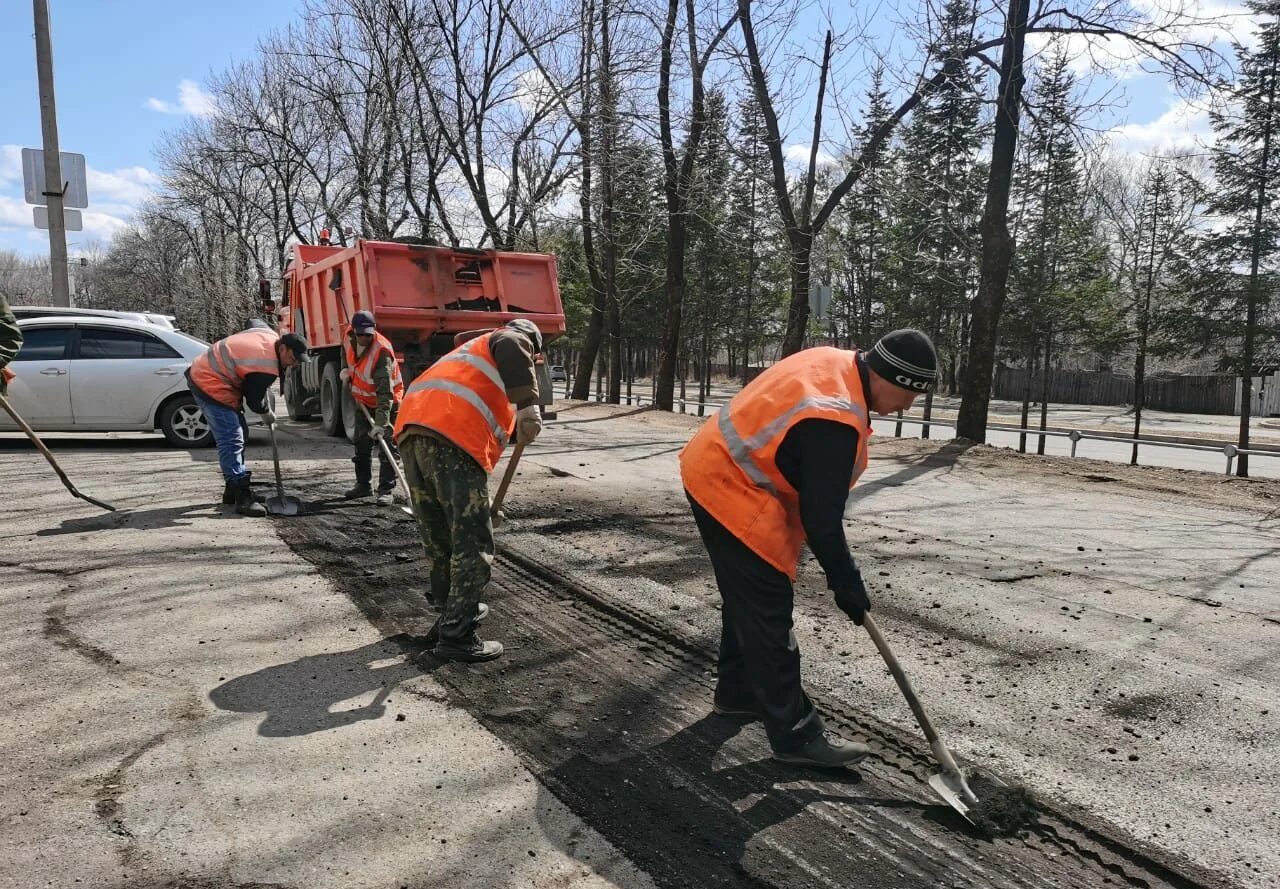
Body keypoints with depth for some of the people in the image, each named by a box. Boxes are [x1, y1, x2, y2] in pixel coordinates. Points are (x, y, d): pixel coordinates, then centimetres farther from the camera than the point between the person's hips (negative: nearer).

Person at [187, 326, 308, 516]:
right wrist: (267, 414, 5)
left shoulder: (270, 336, 0)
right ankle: (242, 497, -20)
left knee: (237, 435, 16)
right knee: (232, 440, -17)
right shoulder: (266, 366, -27)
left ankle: (234, 489, 25)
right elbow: (254, 399, -17)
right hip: (211, 385, -11)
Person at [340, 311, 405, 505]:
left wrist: (380, 422, -42)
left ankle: (387, 490, -7)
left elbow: (385, 392, -38)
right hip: (363, 400, 7)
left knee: (386, 446, -11)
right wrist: (346, 370, 3)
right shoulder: (350, 338, -11)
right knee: (361, 444, 12)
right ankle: (363, 485, 25)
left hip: (387, 401, -7)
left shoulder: (382, 350, -33)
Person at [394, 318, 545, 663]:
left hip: (410, 430, 9)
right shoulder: (512, 339, 16)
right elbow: (512, 352, -11)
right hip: (452, 439, -8)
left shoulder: (470, 349, 41)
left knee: (439, 539, 20)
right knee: (472, 543, -2)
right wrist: (529, 406, -22)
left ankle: (454, 612, 35)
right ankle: (456, 635, 0)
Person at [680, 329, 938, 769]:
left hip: (716, 470, 11)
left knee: (747, 596, 22)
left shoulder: (837, 363, 1)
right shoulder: (833, 421, -29)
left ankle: (737, 691, 38)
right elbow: (820, 518, -24)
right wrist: (847, 584, -11)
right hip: (729, 490, -11)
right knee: (768, 609, -5)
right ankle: (794, 733, 4)